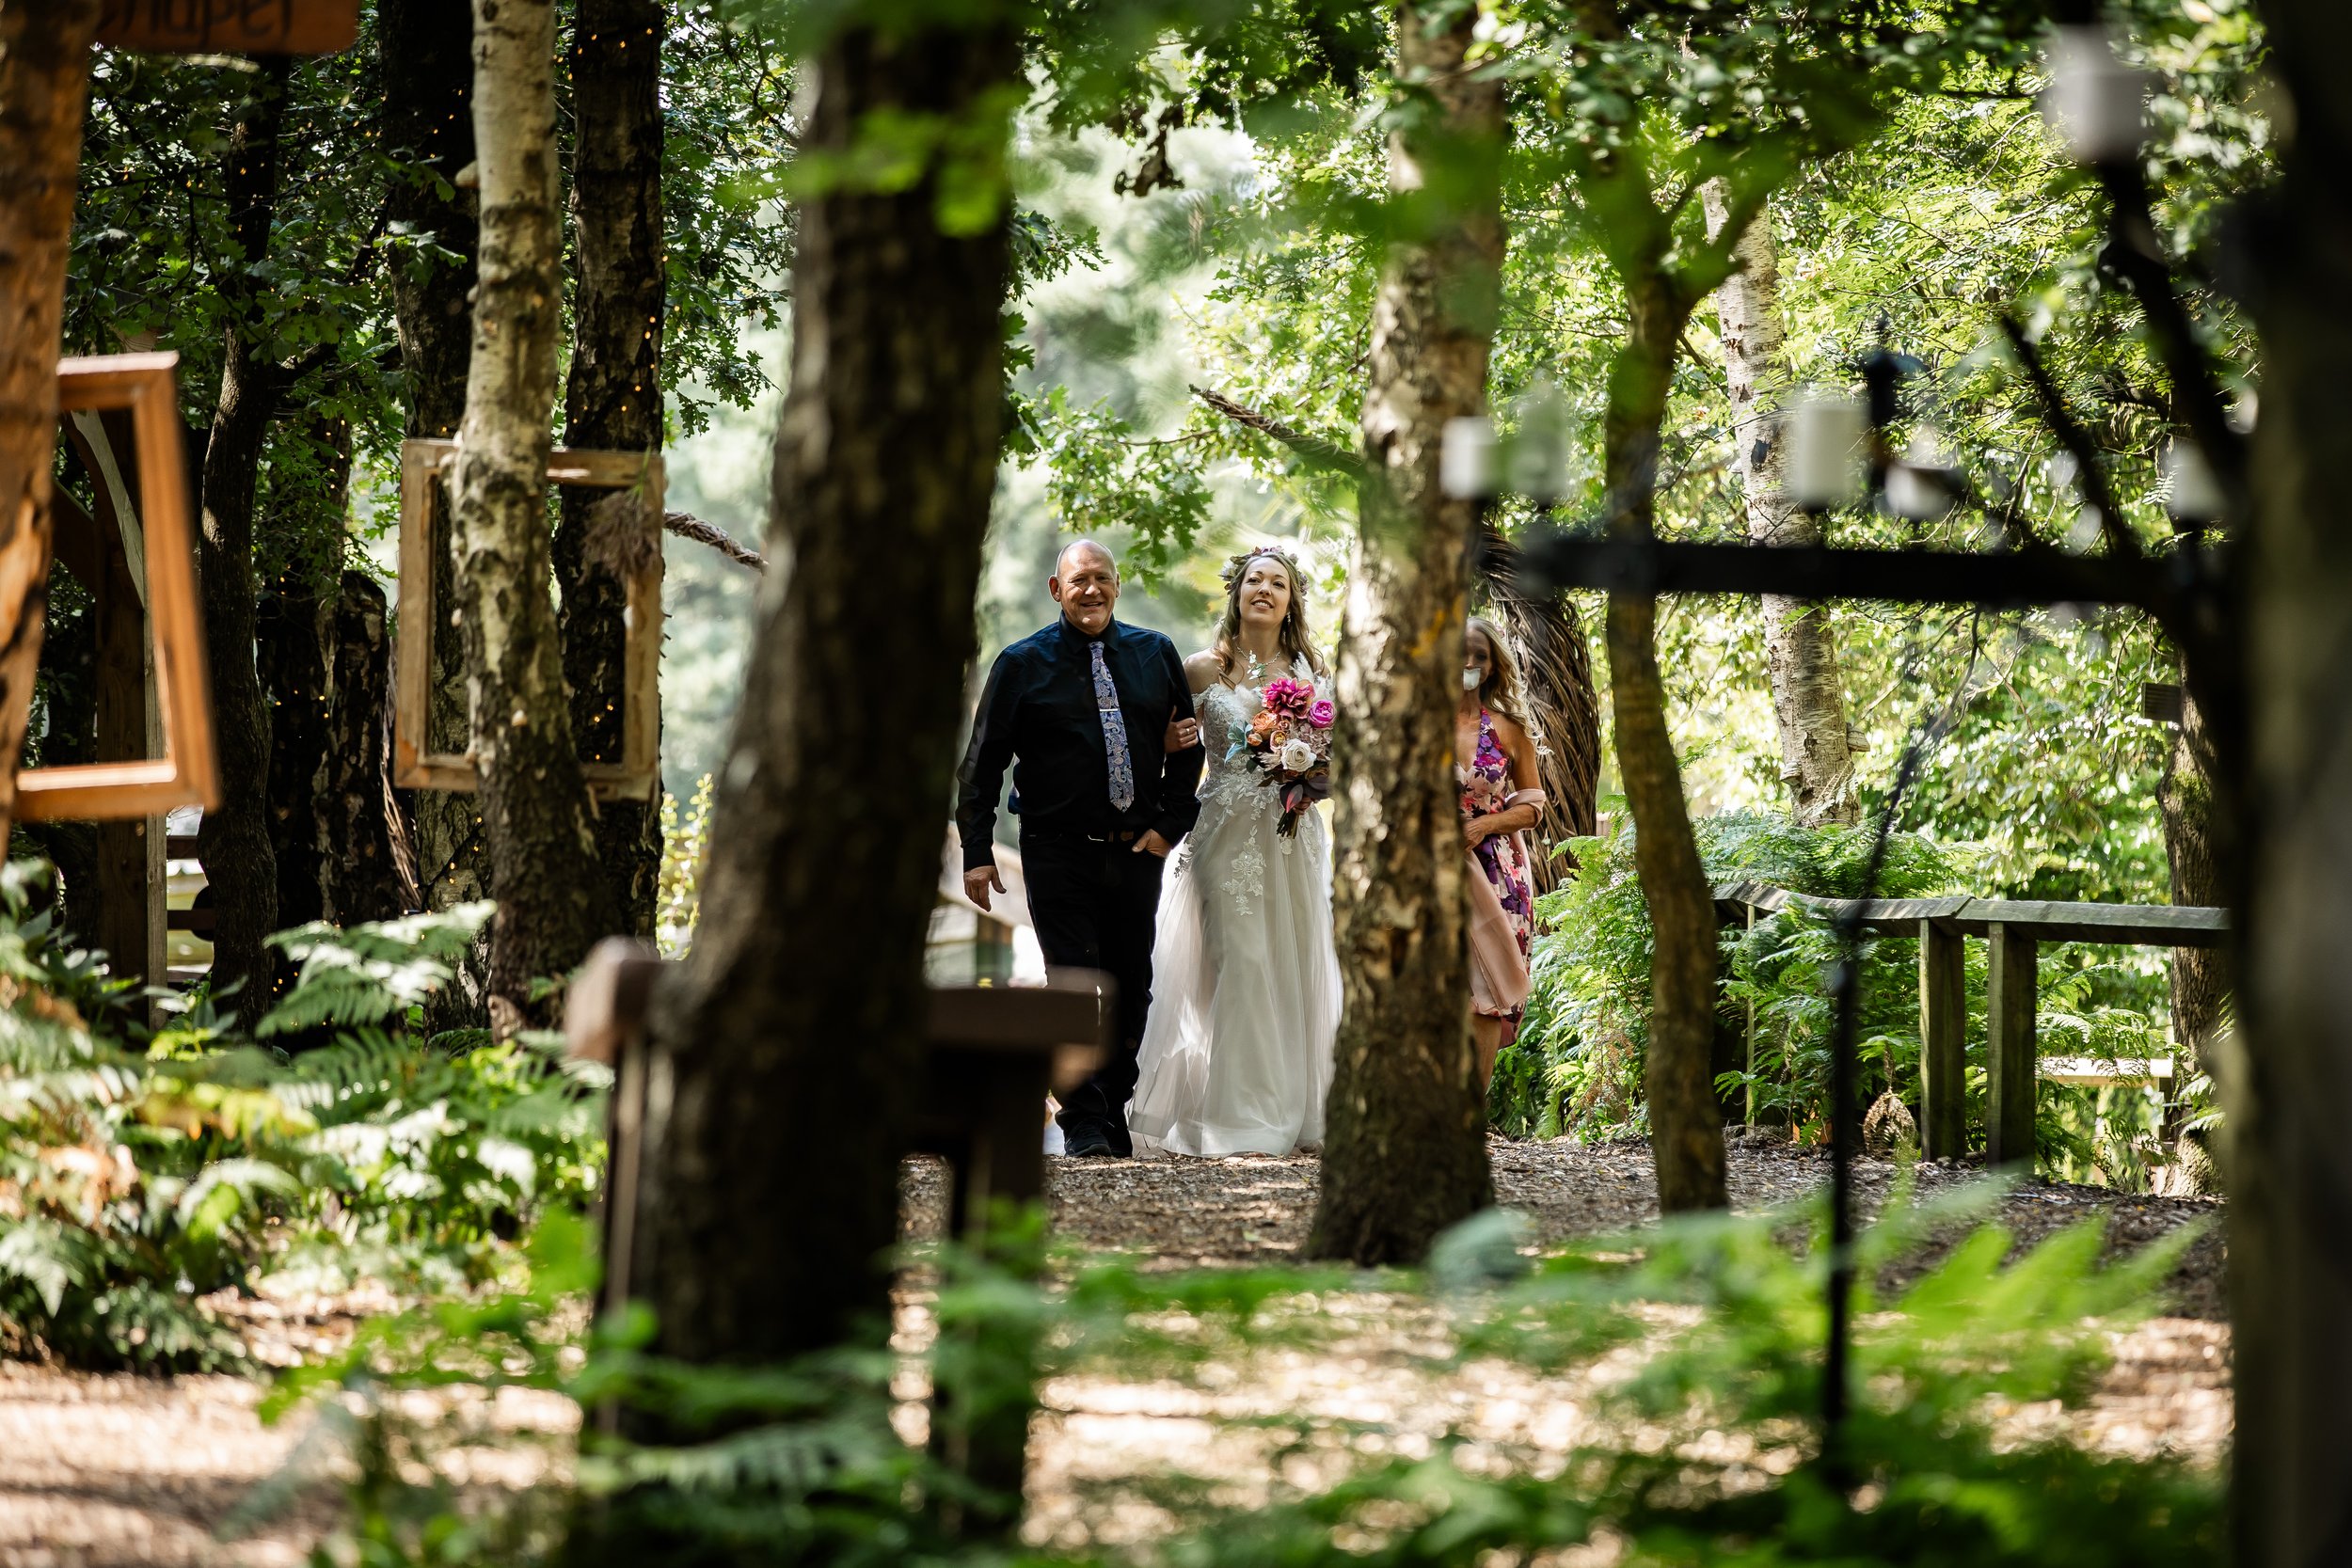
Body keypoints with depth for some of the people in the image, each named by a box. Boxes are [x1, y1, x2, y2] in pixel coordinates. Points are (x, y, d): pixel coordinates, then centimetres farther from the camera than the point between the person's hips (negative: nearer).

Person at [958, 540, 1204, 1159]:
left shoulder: (1156, 655, 8)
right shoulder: (1022, 664, -1)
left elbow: (1187, 746, 14)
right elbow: (982, 763, 0)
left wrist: (1171, 824, 2)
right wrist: (978, 852, -6)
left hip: (1137, 851, 3)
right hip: (1059, 850, -3)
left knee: (1132, 987, 8)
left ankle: (1113, 1108, 22)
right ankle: (1083, 1122, -4)